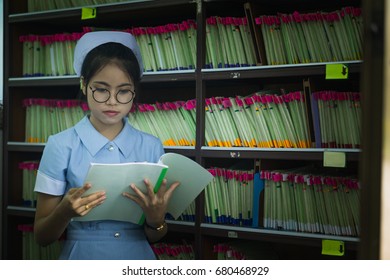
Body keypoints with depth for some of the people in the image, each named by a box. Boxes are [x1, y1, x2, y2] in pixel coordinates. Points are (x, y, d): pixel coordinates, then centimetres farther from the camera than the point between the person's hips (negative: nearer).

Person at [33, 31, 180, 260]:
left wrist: (156, 218, -21)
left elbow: (154, 237, 0)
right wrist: (65, 211, -24)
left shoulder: (152, 147, -6)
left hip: (138, 259, 2)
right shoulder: (61, 146, -11)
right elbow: (42, 237, -6)